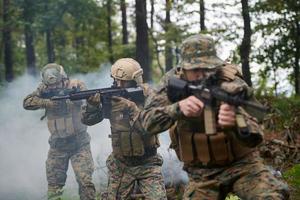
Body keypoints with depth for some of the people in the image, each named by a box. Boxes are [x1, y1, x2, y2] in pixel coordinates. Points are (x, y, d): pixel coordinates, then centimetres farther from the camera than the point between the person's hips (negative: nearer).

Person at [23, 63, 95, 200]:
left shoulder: (75, 85, -10)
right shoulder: (44, 90, -3)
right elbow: (27, 102, -14)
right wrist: (47, 102, -26)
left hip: (79, 143, -3)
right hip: (57, 145, 3)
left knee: (85, 181, -11)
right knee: (53, 183, 9)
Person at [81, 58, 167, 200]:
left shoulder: (148, 97, -10)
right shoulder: (112, 97, -3)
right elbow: (87, 120, -4)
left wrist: (132, 107, -32)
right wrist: (92, 104, -24)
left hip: (147, 164, -2)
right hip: (121, 165, 3)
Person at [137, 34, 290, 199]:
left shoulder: (232, 85, -17)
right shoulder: (173, 82, -8)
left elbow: (254, 137, -19)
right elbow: (148, 121, -19)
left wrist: (235, 122, -42)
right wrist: (178, 108, -37)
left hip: (241, 164, -2)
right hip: (201, 173, 3)